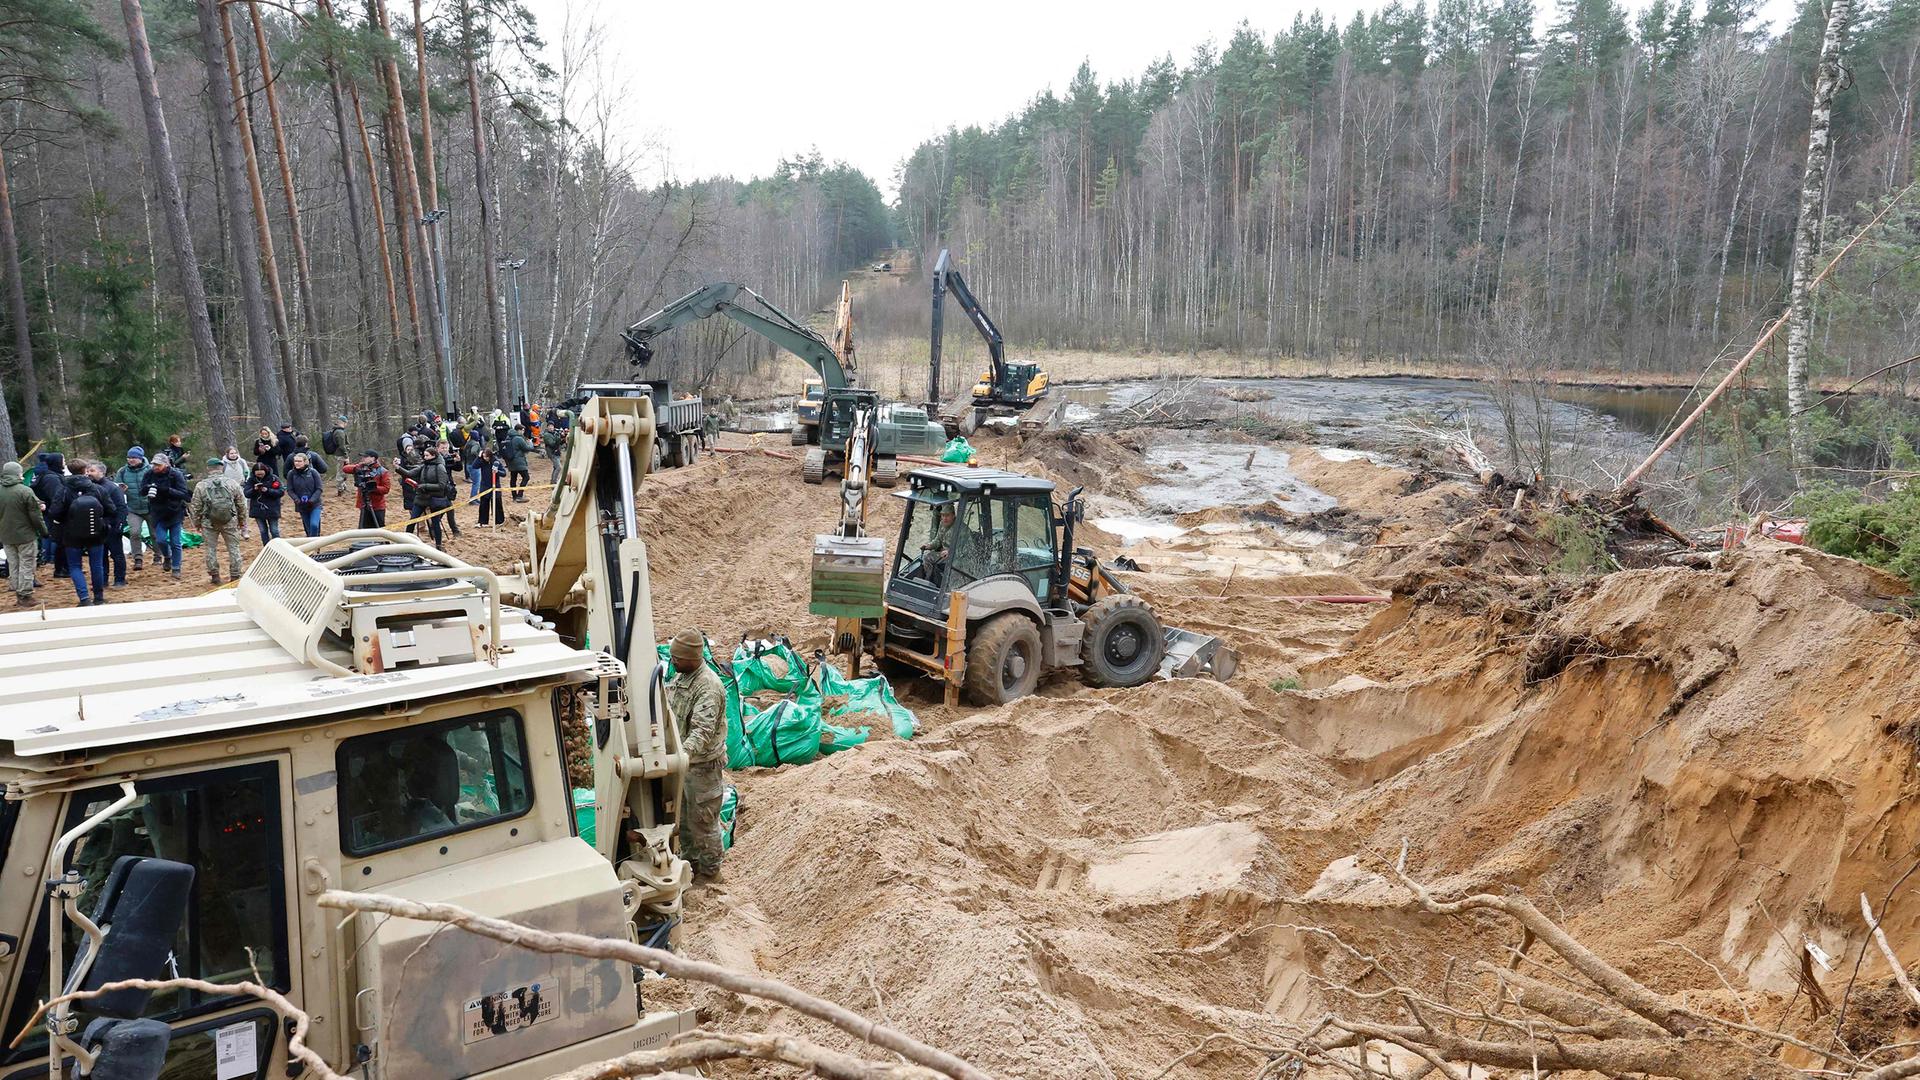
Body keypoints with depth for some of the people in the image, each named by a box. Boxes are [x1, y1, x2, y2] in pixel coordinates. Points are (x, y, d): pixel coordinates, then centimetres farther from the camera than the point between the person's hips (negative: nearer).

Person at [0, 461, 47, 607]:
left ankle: (17, 594, 21)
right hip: (25, 535, -6)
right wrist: (44, 531, -2)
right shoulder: (25, 491, -17)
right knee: (26, 566, 2)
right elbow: (36, 516, -14)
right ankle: (25, 596, 3)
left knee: (13, 566, 15)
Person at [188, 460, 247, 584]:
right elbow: (242, 505, 4)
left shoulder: (200, 486, -2)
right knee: (233, 548, 7)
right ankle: (236, 576, 9)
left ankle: (214, 576, 15)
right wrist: (242, 522, 15)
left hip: (209, 523, 0)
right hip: (230, 522, 0)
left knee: (211, 548, 11)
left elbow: (195, 507, 2)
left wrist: (197, 524, 15)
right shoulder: (232, 483, 0)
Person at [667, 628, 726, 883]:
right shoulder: (681, 675, 2)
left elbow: (702, 730, -35)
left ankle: (709, 871, 22)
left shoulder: (708, 687, -27)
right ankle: (690, 859, 41)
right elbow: (665, 704, 19)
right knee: (682, 816, 22)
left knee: (702, 820, 5)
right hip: (683, 760, 9)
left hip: (703, 764, -9)